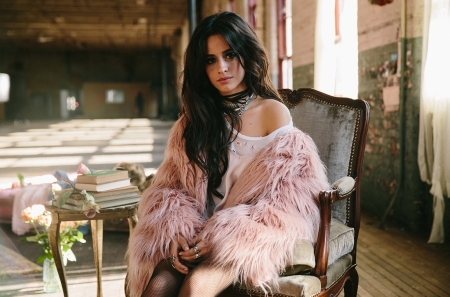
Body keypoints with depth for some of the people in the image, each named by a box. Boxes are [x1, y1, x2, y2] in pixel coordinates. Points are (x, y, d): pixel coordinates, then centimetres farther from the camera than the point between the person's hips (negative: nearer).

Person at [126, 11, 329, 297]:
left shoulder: (274, 113, -1)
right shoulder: (194, 117, 11)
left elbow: (281, 200, -6)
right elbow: (169, 184, 8)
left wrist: (222, 239, -16)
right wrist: (174, 232, -12)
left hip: (250, 239, -3)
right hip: (194, 235, 3)